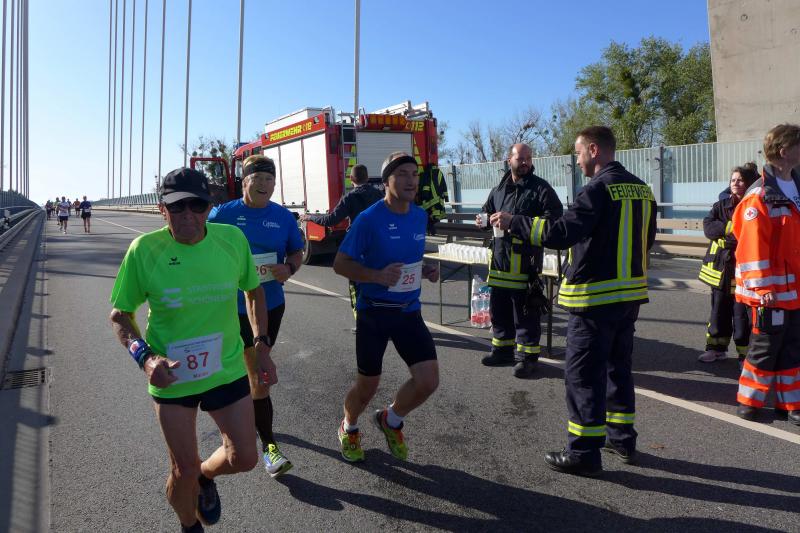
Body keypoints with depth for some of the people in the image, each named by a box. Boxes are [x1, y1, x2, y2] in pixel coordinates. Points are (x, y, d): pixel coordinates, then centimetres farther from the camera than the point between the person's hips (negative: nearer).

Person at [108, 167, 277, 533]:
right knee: (184, 471, 10)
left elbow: (253, 290, 6)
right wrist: (144, 357, -23)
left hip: (227, 369, 2)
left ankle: (206, 477, 46)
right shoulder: (144, 250, -17)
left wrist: (261, 345, 1)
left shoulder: (232, 239, -12)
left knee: (244, 458, 9)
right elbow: (120, 314, -6)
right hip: (171, 376, -2)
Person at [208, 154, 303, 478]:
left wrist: (289, 268, -11)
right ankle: (268, 444, 15)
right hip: (236, 306, -3)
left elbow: (297, 252, 10)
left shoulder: (283, 217, 1)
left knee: (256, 369, 17)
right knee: (258, 374, -2)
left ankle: (250, 414, 41)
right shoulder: (222, 215, -7)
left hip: (272, 304, 3)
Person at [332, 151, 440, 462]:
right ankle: (349, 428, 42)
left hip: (409, 311, 5)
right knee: (368, 385, 9)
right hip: (374, 312, -4)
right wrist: (378, 276, -25)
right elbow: (340, 264, -11)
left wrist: (425, 271, -2)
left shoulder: (420, 216, 3)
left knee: (428, 381, -5)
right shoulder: (369, 219, -15)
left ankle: (391, 420, 26)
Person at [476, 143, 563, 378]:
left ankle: (527, 355, 14)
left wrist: (514, 221, -21)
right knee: (499, 308, 16)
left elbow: (552, 220, -19)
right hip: (499, 259, 7)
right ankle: (503, 349, 32)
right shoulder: (499, 189, 15)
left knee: (526, 313, 1)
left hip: (526, 261, -7)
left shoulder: (541, 189, -6)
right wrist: (484, 218, 6)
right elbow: (487, 210, 31)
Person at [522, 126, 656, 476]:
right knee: (618, 366, 20)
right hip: (631, 293, 9)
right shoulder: (641, 189, 11)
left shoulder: (598, 189, -16)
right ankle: (622, 440, 30)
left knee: (582, 373, 0)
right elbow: (646, 240, 18)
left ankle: (583, 454, 7)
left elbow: (561, 234, -25)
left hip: (596, 297, -8)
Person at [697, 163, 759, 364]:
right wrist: (730, 227, -19)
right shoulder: (721, 206, 9)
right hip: (721, 267, 4)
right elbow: (708, 226, -6)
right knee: (719, 309, 13)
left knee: (742, 312, 0)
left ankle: (745, 352, 12)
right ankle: (717, 347, 26)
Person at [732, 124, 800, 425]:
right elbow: (753, 246, -19)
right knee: (765, 347, 3)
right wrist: (764, 288, -20)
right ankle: (749, 400, 19)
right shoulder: (760, 197, -15)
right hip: (771, 293, -8)